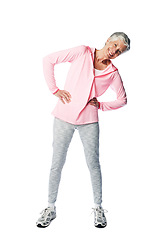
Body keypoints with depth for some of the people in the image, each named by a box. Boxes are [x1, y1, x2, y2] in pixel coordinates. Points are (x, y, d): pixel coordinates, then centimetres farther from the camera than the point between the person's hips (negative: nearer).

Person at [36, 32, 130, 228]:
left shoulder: (113, 73, 3)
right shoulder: (83, 52, -2)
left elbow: (122, 99, 16)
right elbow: (48, 60, -2)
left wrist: (101, 105, 1)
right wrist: (54, 90, -5)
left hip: (89, 121, 1)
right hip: (64, 116, -1)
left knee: (93, 164, 7)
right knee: (57, 164, 5)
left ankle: (98, 208, 26)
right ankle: (50, 208, 21)